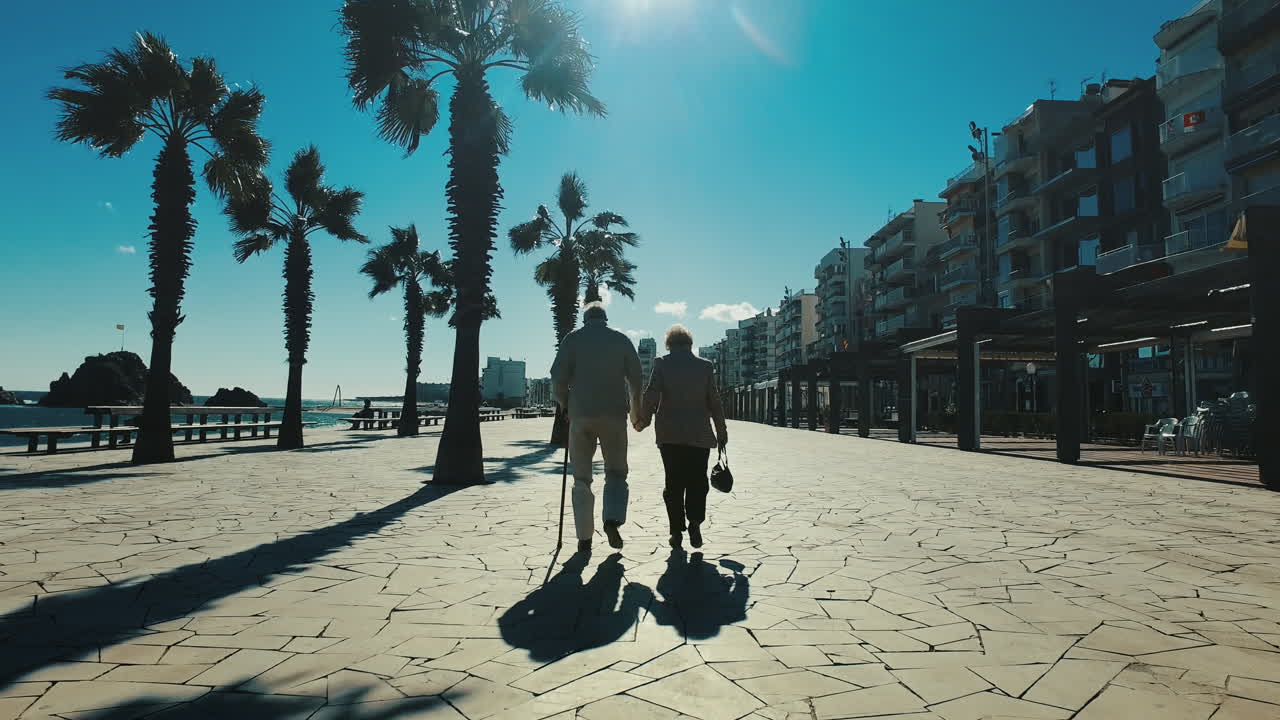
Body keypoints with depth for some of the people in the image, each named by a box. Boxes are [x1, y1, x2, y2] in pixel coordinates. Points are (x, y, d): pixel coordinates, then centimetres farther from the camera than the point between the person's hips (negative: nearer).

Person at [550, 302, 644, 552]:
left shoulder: (573, 339, 5)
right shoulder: (622, 340, 9)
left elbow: (558, 376, -3)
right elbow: (636, 378, 5)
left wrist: (564, 403, 13)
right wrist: (635, 411, 18)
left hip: (581, 414, 0)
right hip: (614, 414, 1)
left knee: (581, 477, 8)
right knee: (616, 472, 12)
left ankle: (584, 538, 8)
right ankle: (613, 519, -13)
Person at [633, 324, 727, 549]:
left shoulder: (662, 363, 0)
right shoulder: (704, 366, 3)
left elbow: (650, 395, -8)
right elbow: (714, 401, 3)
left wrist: (643, 420, 7)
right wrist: (721, 432, 10)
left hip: (669, 433, 0)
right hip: (699, 434, 0)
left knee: (674, 482, 8)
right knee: (697, 481, 9)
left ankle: (677, 531, 7)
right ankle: (695, 521, -11)